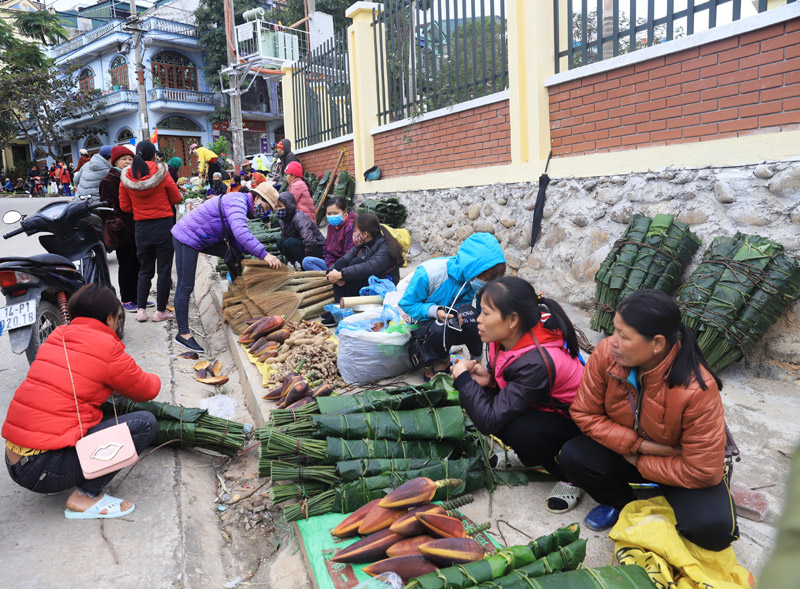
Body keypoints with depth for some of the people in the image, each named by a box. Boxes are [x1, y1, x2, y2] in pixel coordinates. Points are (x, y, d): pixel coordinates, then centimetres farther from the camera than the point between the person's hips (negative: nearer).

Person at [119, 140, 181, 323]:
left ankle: (141, 310, 13)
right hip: (164, 225, -3)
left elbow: (125, 206, 4)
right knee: (164, 269, 5)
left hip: (141, 227, 3)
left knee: (145, 270, 15)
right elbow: (176, 198, -1)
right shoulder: (161, 173, -10)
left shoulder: (126, 177, 0)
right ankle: (160, 311, 9)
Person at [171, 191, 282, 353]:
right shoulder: (237, 202, -22)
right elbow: (241, 233, -39)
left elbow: (235, 239, 13)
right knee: (185, 287, -9)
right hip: (186, 240, -10)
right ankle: (183, 334, -6)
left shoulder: (240, 204, 12)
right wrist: (263, 254, -40)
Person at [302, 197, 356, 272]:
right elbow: (327, 247, 16)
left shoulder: (350, 227, -16)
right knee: (306, 261, -7)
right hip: (331, 263, 9)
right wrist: (331, 264, 0)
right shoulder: (331, 225, 13)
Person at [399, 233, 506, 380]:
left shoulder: (474, 280, -15)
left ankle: (477, 360, -10)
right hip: (426, 324, -2)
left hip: (456, 329, 3)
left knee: (468, 313, -32)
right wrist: (435, 311, -32)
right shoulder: (428, 273, -27)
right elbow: (406, 304, -16)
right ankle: (442, 360, -4)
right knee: (439, 329, -38)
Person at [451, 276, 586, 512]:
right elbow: (506, 380, 7)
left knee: (518, 430, -35)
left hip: (574, 422, -8)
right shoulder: (508, 338, -13)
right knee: (478, 399, -11)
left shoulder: (536, 363, -36)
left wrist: (463, 378, -23)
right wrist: (488, 379, -16)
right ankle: (527, 457, 12)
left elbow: (489, 422, -35)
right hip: (541, 408, 8)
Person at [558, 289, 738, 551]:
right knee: (572, 456, -23)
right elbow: (584, 413, -14)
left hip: (681, 468, -3)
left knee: (712, 528, -29)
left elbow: (702, 471, -26)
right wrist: (638, 444, -23)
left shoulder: (698, 389, -33)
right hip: (626, 450, 3)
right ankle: (622, 503, 10)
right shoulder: (607, 353, -24)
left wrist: (638, 462, -16)